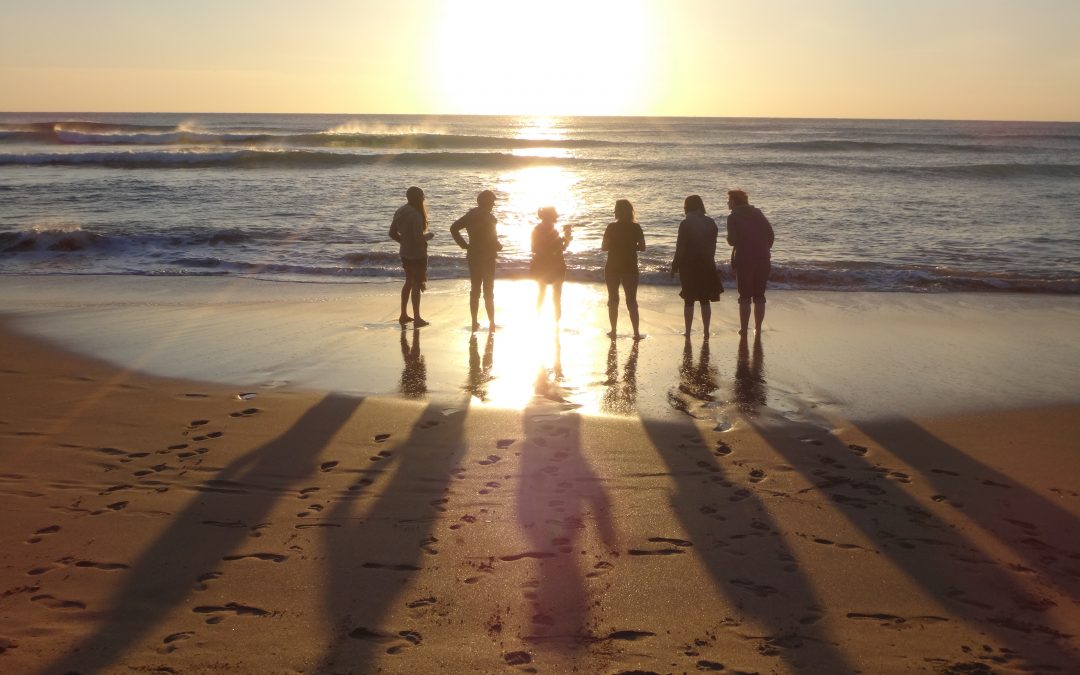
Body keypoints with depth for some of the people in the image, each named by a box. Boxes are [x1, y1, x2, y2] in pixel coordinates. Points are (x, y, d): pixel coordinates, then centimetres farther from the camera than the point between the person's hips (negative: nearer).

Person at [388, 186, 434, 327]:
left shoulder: (400, 212, 3)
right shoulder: (415, 215, -23)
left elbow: (392, 233, 9)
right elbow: (419, 238, -25)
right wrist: (429, 236, -6)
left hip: (405, 254, 8)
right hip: (417, 255, -8)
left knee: (409, 282, 20)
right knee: (416, 285, 1)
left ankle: (403, 315, 26)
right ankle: (417, 319, 6)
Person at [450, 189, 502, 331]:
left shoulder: (471, 215, 3)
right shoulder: (489, 218, -17)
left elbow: (454, 228, 0)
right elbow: (493, 241, -21)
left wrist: (464, 245, 1)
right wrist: (498, 246, 1)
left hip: (473, 257, 5)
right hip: (487, 258, -5)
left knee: (474, 291, 12)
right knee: (488, 292, 4)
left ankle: (474, 322, 13)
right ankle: (492, 323, 9)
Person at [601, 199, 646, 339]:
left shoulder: (611, 228, -8)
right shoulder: (636, 228, -5)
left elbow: (603, 247, -6)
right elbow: (642, 247, -2)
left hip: (612, 268, -1)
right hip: (630, 268, 1)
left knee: (613, 300, 11)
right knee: (631, 300, 6)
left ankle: (613, 331, 14)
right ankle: (636, 332, 0)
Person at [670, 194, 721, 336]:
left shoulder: (685, 224, -12)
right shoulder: (711, 223, 2)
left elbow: (680, 248, -12)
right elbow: (713, 246, 6)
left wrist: (675, 267, -5)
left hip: (689, 266, -4)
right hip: (707, 266, 4)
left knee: (689, 300, 6)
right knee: (705, 300, 9)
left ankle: (688, 331, 8)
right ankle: (706, 332, 8)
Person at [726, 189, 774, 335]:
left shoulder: (733, 217, -3)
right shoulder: (758, 213, 10)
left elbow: (732, 240, -13)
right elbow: (771, 235, 5)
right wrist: (764, 250, 15)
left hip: (744, 260, -4)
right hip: (763, 260, 4)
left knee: (745, 297, 4)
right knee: (759, 296, 11)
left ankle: (744, 329, 6)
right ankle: (758, 328, 14)